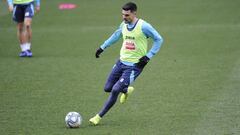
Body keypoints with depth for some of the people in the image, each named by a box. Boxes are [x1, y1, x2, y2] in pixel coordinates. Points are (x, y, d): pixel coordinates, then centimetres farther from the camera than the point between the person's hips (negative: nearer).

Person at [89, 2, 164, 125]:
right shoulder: (124, 25, 3)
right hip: (121, 62, 7)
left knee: (115, 90, -15)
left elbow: (159, 40, -8)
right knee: (107, 88, 6)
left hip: (134, 66, -7)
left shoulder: (143, 26, -16)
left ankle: (99, 117, -4)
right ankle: (126, 91, 38)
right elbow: (116, 35, 24)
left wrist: (148, 56, -14)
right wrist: (102, 47, 24)